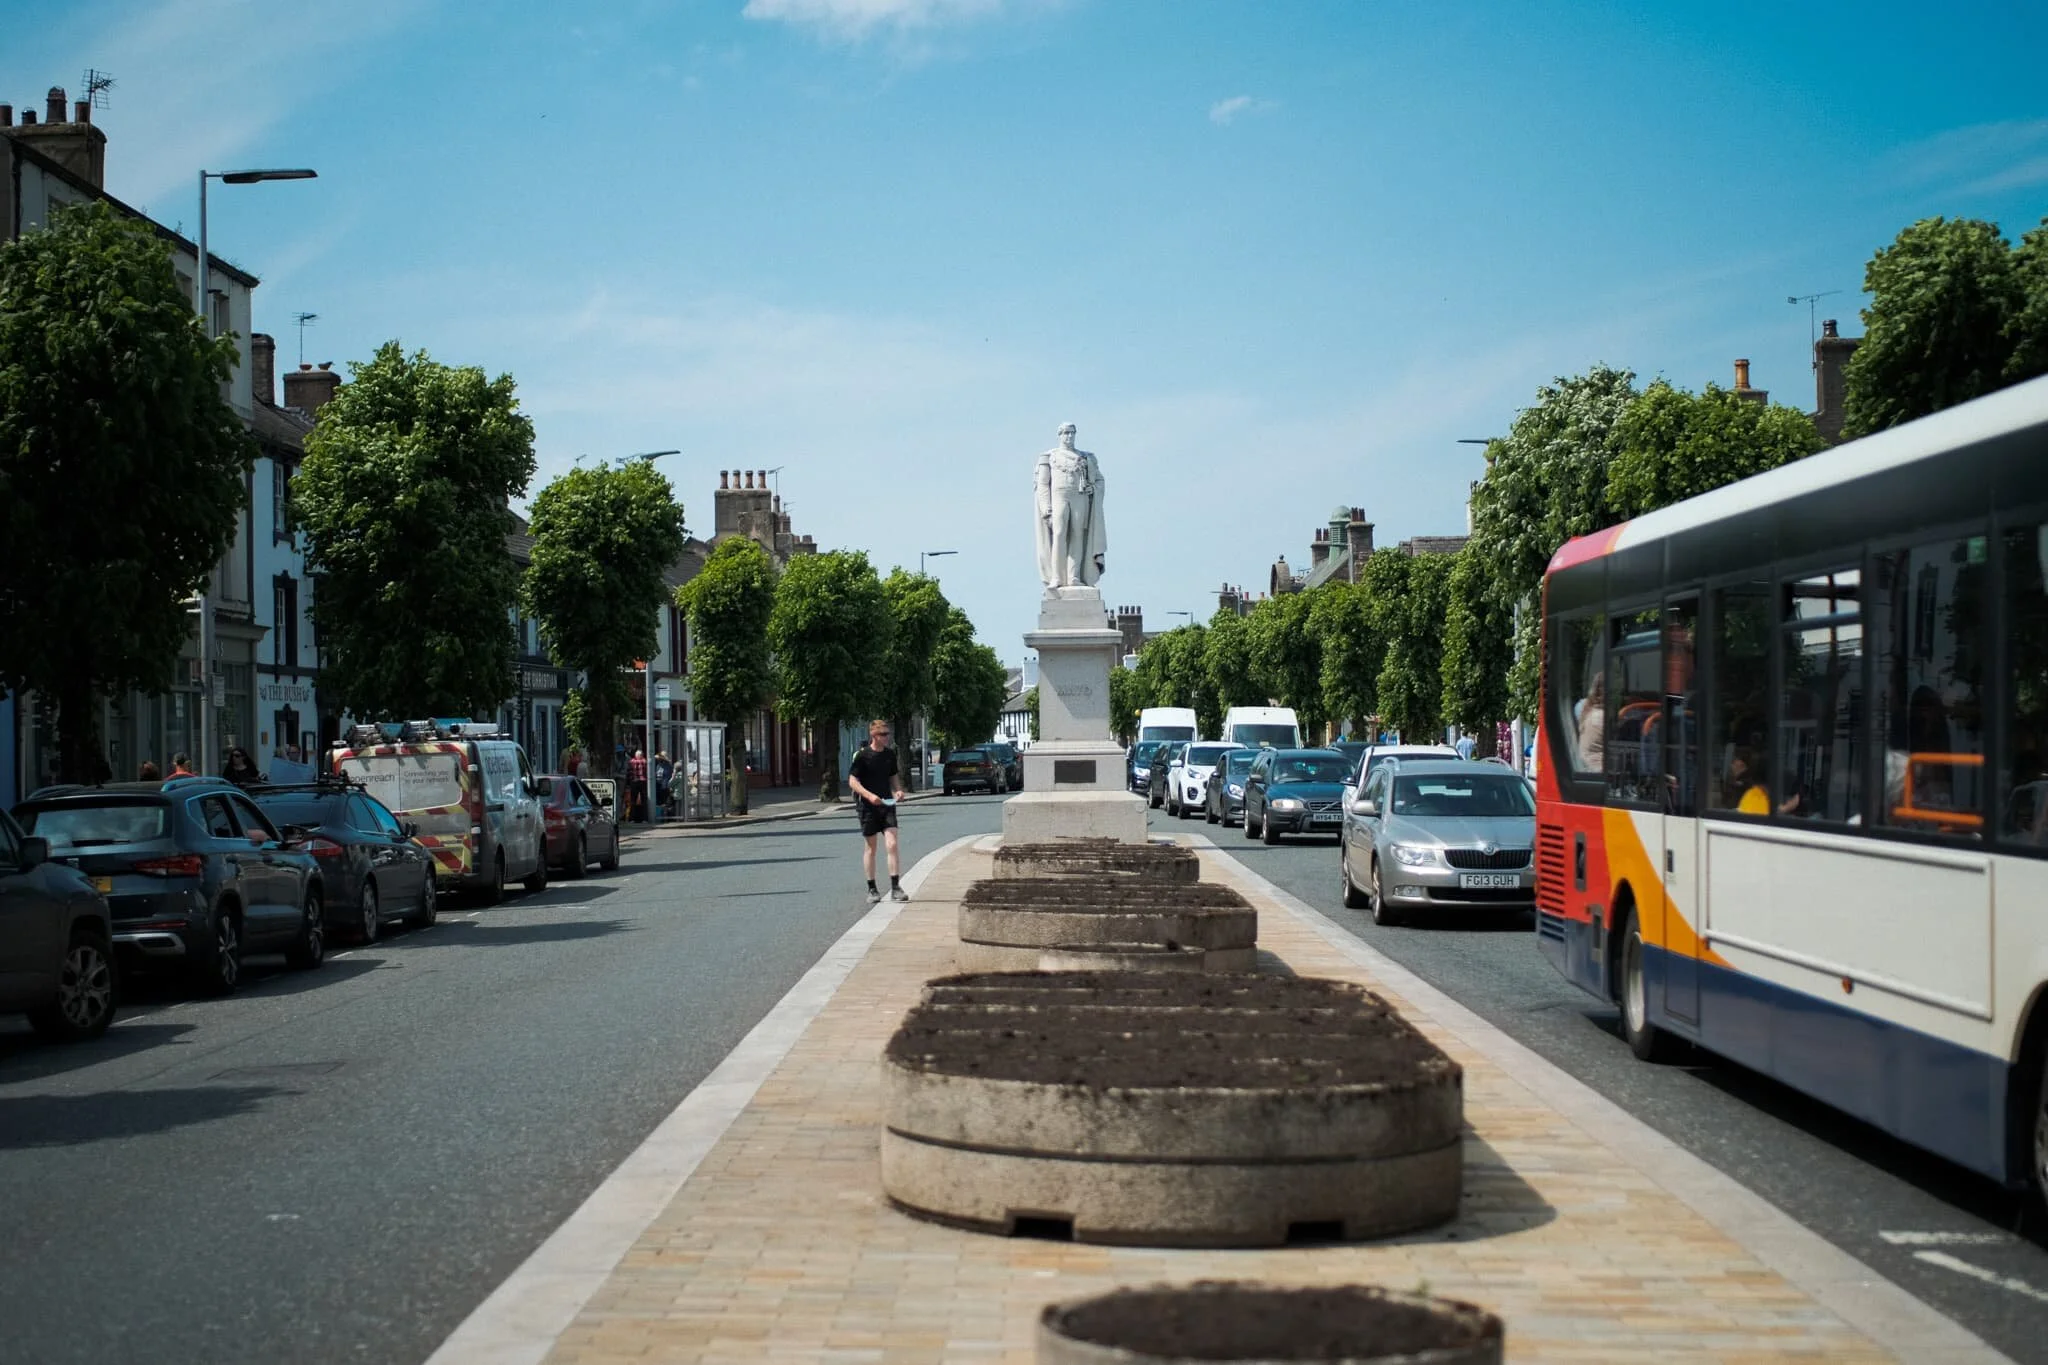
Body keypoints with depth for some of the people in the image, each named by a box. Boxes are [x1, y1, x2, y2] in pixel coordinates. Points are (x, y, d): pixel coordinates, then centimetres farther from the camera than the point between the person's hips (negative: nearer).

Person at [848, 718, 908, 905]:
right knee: (871, 848, 5)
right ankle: (872, 890, 15)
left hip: (887, 804, 3)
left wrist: (898, 791, 0)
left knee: (892, 844, -10)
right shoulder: (863, 756, -7)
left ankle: (895, 888, -10)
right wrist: (869, 795, -21)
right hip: (868, 807, -3)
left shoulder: (890, 754, 8)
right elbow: (853, 781, -8)